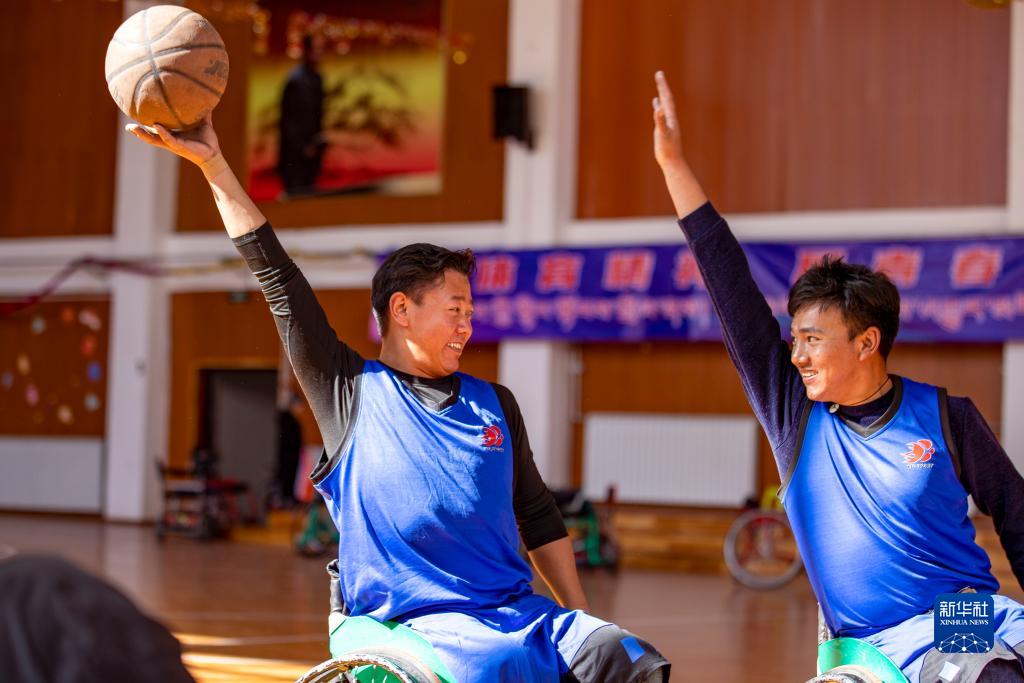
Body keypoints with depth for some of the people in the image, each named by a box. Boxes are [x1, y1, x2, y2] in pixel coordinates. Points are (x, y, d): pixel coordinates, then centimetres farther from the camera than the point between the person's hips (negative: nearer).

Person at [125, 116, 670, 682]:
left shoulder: (495, 404, 17)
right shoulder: (351, 391, 6)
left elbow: (538, 518, 24)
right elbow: (277, 277, 3)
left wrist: (580, 622, 17)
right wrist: (214, 166, 0)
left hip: (519, 613, 4)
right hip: (420, 619, -4)